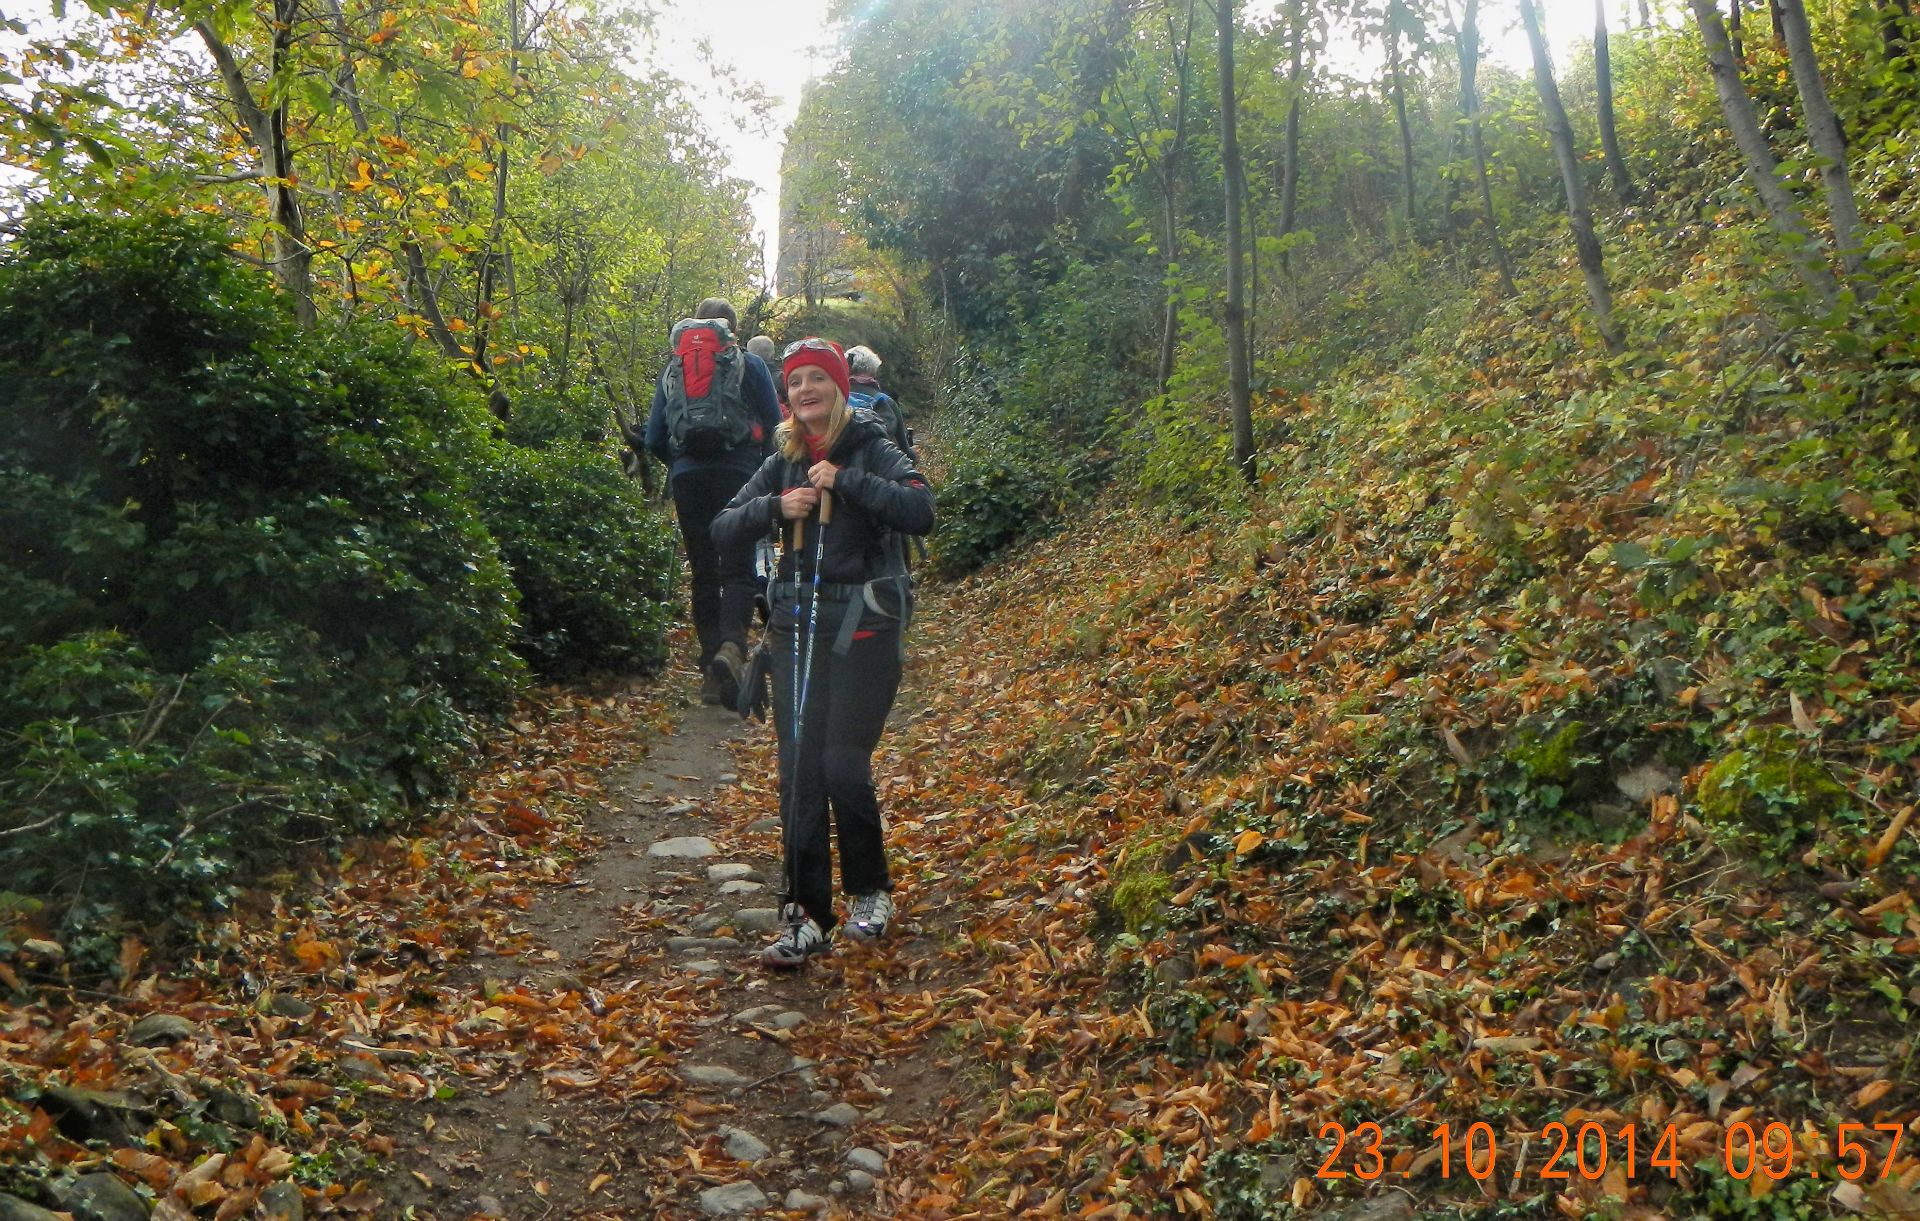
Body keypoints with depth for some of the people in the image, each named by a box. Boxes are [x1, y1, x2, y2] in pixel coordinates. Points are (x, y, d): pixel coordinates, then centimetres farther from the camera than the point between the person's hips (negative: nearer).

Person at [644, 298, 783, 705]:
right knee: (738, 568, -5)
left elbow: (654, 438, 13)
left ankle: (711, 668, 6)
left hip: (687, 479, 3)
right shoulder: (750, 364, 7)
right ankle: (732, 645, -30)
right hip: (738, 474, -3)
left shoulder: (673, 367, 14)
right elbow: (774, 427, 5)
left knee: (704, 572, 9)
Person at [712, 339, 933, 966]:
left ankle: (871, 890, 17)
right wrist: (775, 506, -10)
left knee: (843, 767, -9)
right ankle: (807, 918, 10)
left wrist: (846, 478, -18)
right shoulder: (782, 462, 11)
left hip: (861, 626, -4)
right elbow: (722, 531, 7)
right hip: (796, 626, 5)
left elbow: (921, 513, -18)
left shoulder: (872, 449, -2)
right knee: (798, 775, 2)